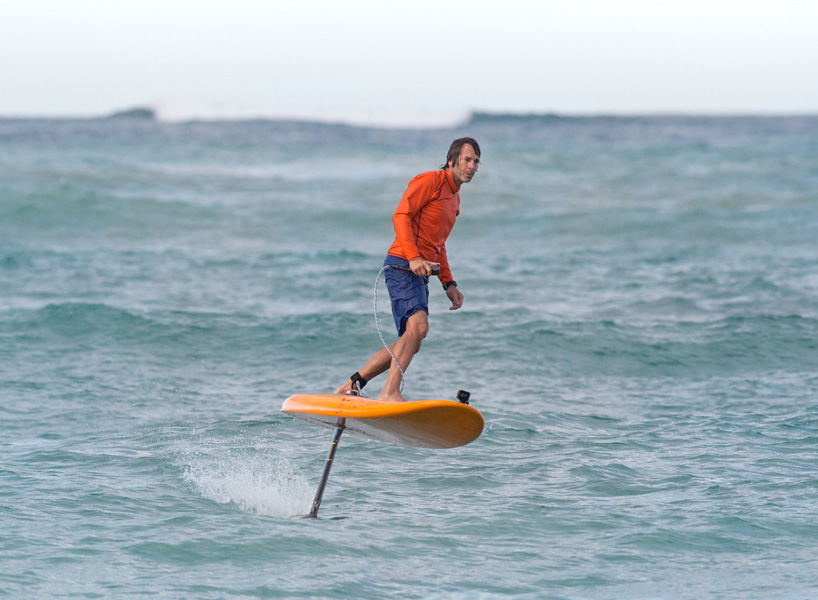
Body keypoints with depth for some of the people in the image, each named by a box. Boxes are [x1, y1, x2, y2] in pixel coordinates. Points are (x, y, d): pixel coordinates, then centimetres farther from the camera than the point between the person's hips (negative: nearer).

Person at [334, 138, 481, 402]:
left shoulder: (455, 198, 24)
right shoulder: (430, 181, -4)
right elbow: (401, 216, -15)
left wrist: (449, 284, 20)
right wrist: (413, 257, -27)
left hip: (421, 272, 10)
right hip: (402, 266, -10)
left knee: (409, 345, 8)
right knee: (418, 325, -27)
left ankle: (353, 384, 17)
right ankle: (390, 392, -31)